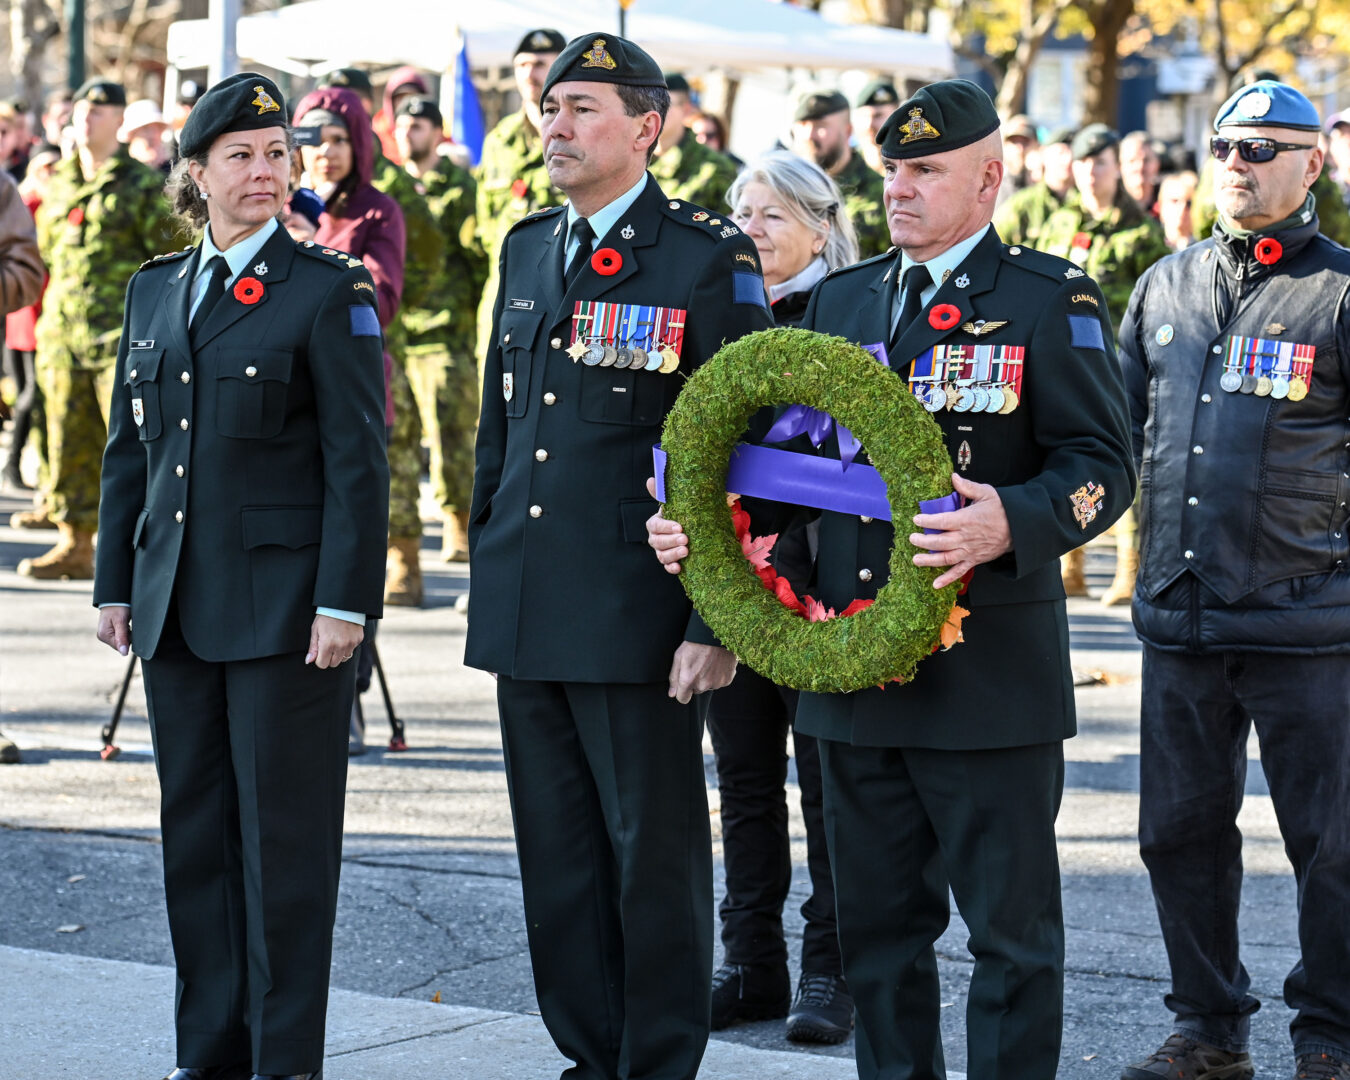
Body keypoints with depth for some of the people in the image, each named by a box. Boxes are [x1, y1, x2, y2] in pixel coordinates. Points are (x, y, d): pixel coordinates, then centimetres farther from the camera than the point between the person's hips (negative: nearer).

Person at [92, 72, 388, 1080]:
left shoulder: (331, 289, -4)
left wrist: (345, 602, -14)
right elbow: (129, 449, 17)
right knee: (195, 829, 10)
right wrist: (116, 582, 12)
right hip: (178, 608, 6)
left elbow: (358, 459, -9)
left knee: (285, 836, -1)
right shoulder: (153, 289, 13)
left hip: (283, 601, -6)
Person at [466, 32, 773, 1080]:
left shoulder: (710, 258, -7)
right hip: (523, 617, 6)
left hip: (634, 618, -6)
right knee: (557, 858, 12)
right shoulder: (528, 249, 13)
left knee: (654, 855, 2)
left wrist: (716, 623, -15)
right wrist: (487, 568, 18)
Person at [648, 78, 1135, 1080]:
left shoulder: (1052, 301, -4)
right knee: (878, 923, 13)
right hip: (854, 674, 6)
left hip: (990, 670, -6)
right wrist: (698, 524, 3)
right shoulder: (841, 299, 14)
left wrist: (1008, 524, -29)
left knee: (1010, 925, 1)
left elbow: (1104, 466, -11)